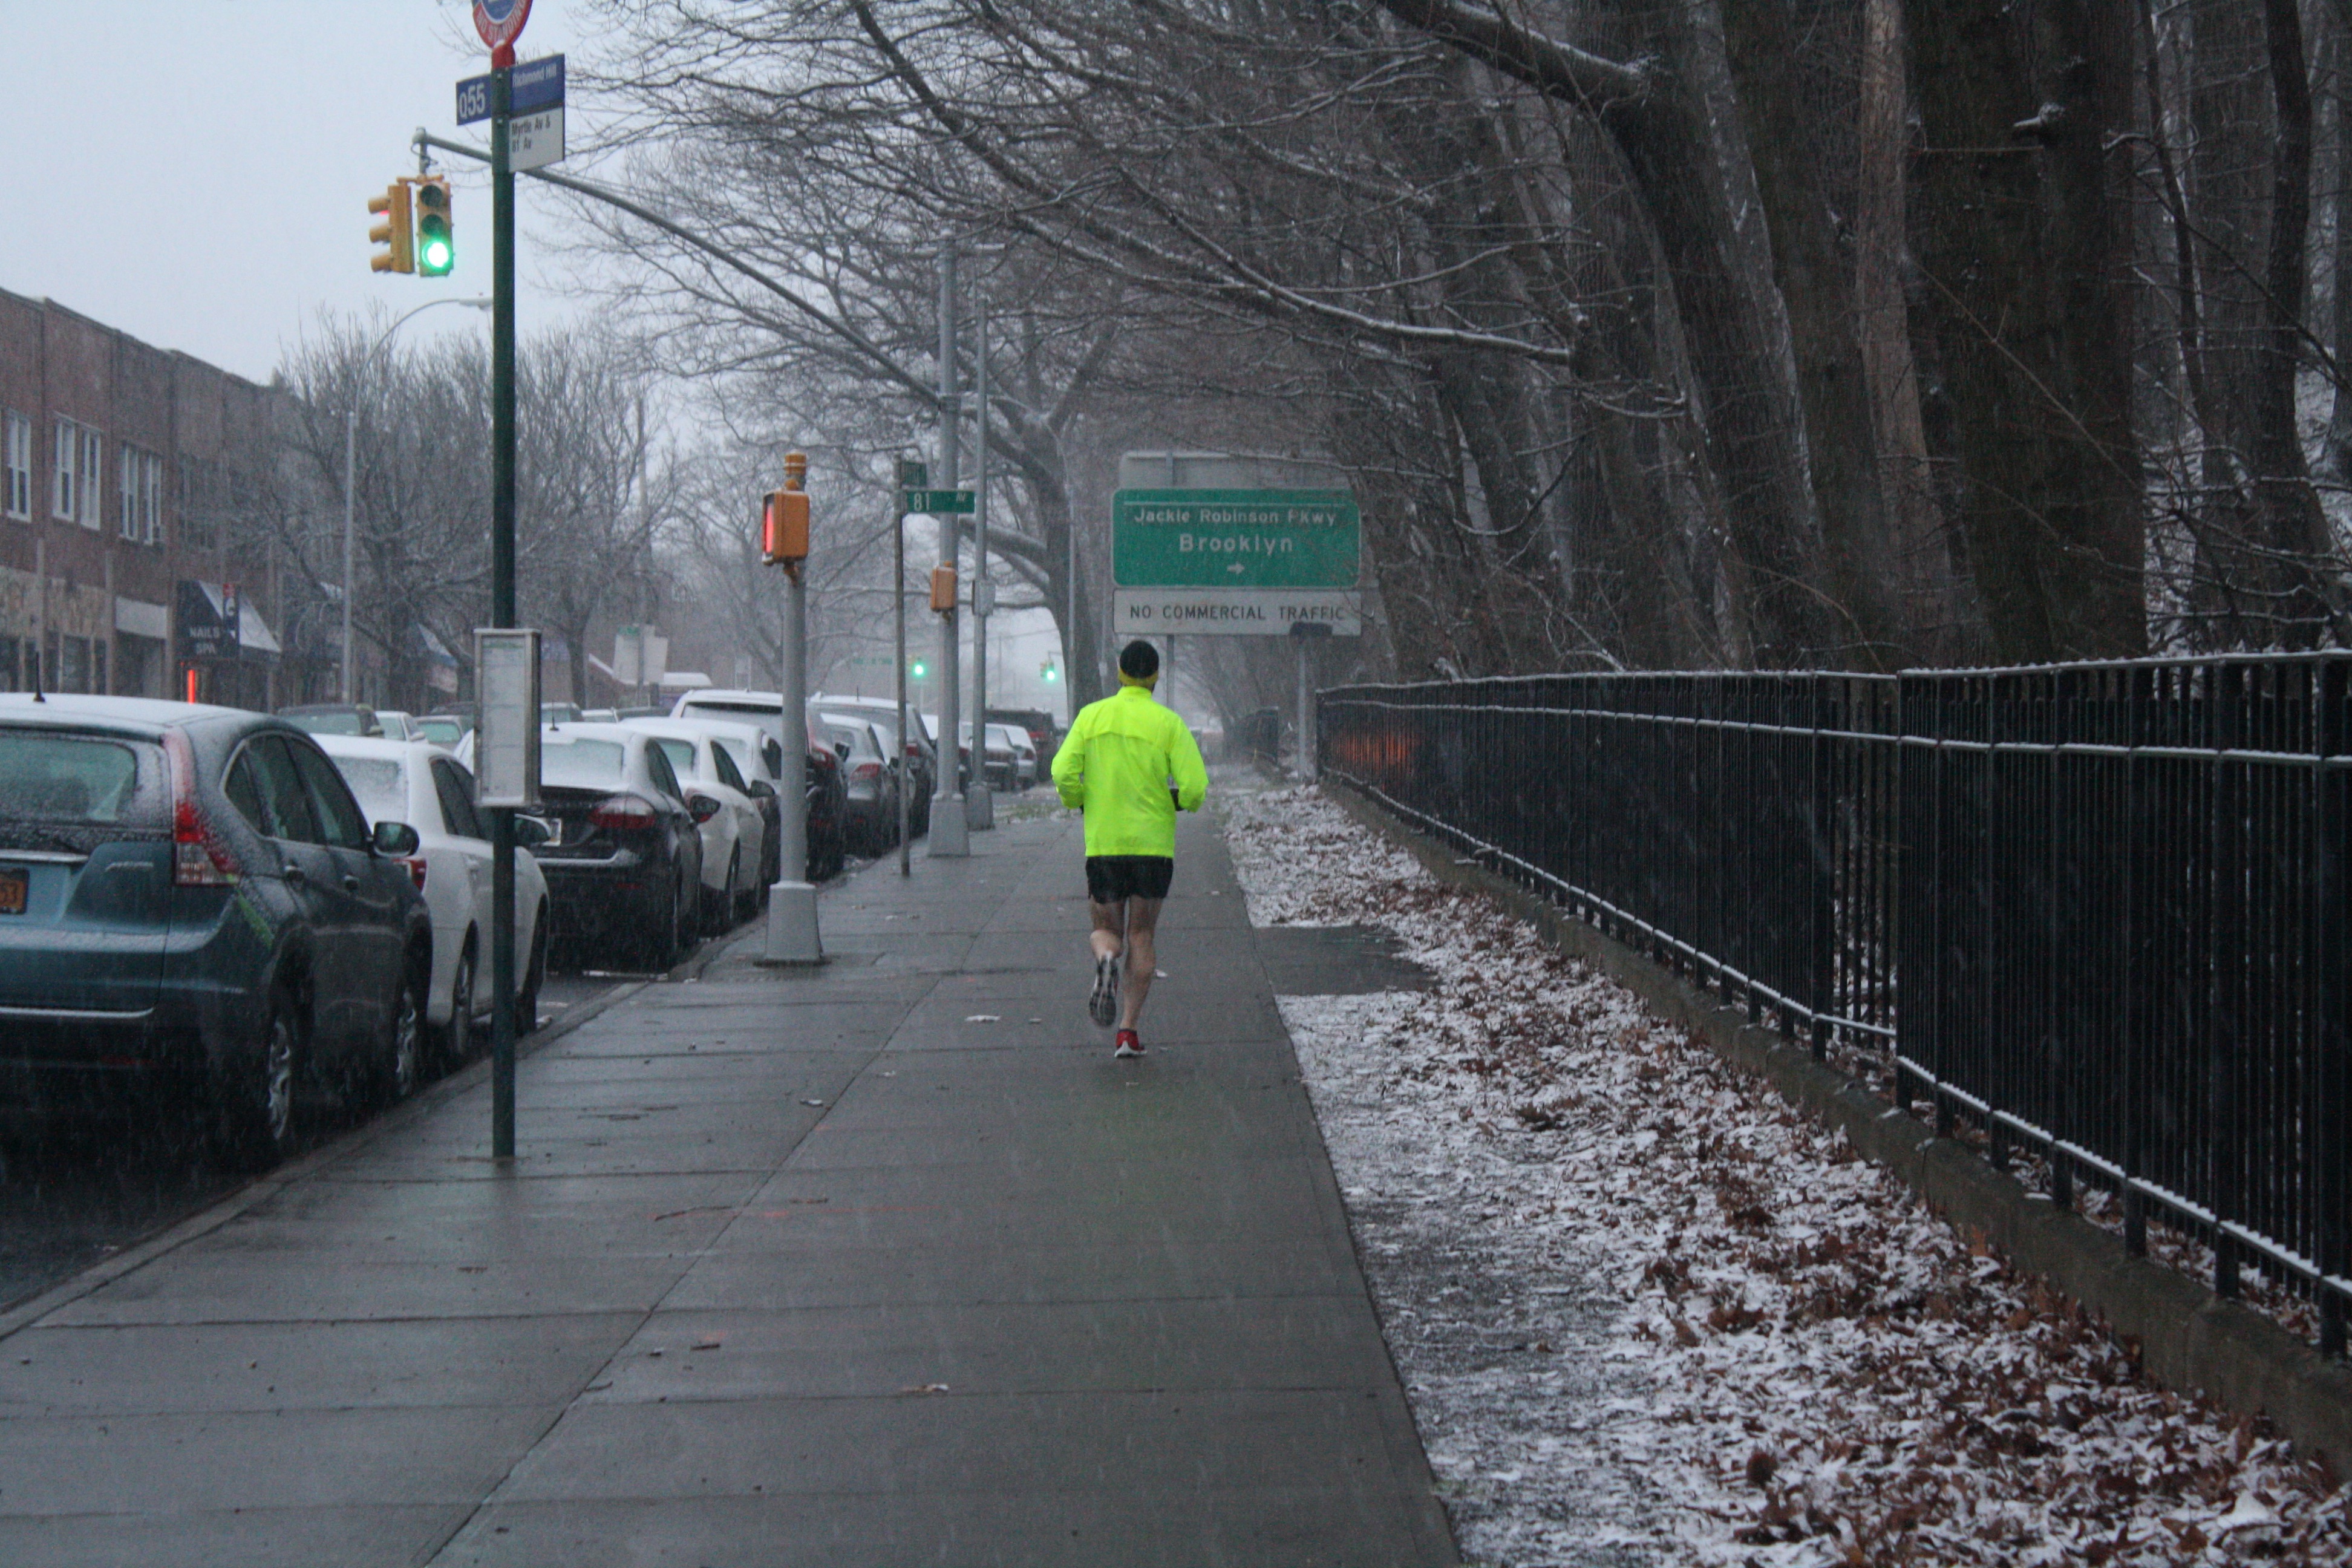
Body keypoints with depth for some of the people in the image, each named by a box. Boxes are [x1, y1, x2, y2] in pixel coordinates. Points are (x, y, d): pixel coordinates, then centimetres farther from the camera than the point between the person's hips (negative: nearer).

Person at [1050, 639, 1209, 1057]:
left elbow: (1064, 774, -7)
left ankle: (1106, 959, -23)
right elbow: (1195, 787, -11)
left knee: (1106, 930, 15)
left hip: (1102, 844, 1)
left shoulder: (1091, 716, 2)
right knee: (1141, 936, 9)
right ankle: (1129, 1031, 1)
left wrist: (1081, 803, 13)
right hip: (1154, 844, -1)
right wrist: (1180, 801, 11)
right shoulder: (1169, 724, -4)